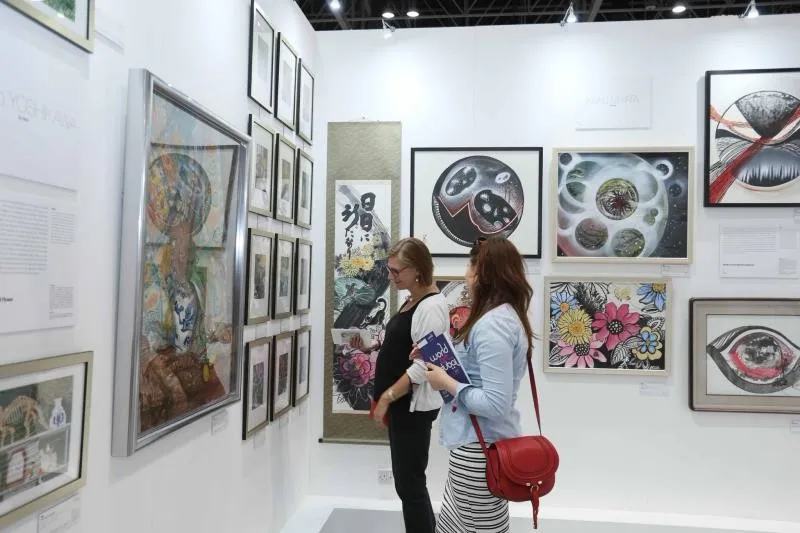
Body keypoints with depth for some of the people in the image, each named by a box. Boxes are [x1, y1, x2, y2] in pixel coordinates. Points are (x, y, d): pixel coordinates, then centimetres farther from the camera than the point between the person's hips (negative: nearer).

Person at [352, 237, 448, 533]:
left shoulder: (432, 306, -17)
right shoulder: (411, 302, 10)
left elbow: (423, 366, -22)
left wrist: (386, 397, -18)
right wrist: (385, 398, 10)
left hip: (414, 406, -9)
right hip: (401, 404, 9)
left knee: (409, 483, 1)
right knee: (408, 481, 17)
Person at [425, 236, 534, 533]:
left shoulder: (492, 324, -23)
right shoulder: (504, 316, 8)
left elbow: (495, 404, -28)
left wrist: (447, 383, -17)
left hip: (479, 448, -10)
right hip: (481, 444, 10)